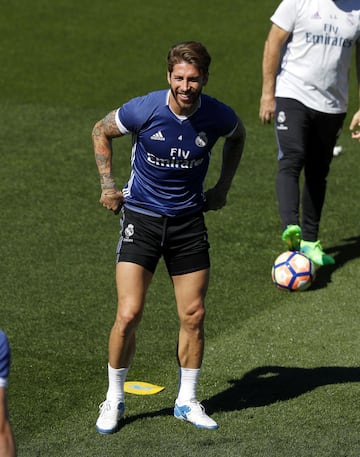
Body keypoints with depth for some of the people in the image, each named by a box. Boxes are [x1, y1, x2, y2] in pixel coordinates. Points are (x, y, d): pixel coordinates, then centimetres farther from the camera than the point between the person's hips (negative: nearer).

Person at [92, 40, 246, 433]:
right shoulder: (144, 110, -17)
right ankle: (114, 399, 9)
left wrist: (222, 187, 13)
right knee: (128, 315, -10)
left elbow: (237, 136, 16)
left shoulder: (218, 116, -11)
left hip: (188, 220, 2)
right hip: (141, 217, -2)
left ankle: (186, 401, 21)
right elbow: (101, 131, 3)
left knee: (193, 315, 4)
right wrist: (108, 185, 0)